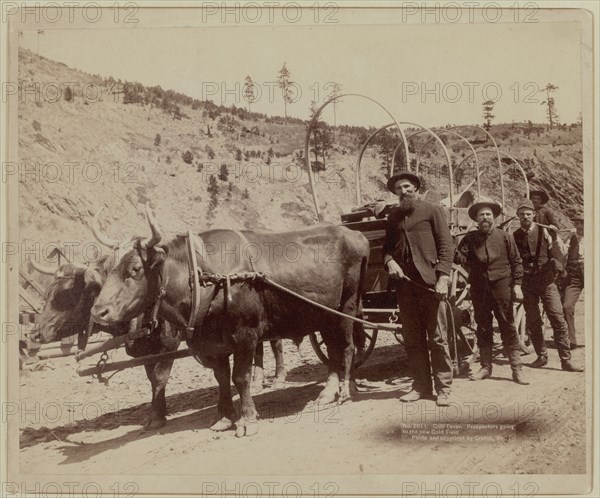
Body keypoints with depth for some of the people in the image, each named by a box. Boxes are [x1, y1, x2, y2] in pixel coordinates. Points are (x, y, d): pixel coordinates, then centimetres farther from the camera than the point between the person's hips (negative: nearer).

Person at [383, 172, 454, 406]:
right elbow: (387, 246, 20)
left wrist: (443, 277, -12)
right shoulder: (393, 216, 15)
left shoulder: (432, 210, 2)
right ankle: (421, 385, 18)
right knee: (412, 339, 9)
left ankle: (443, 387, 6)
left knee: (437, 338, -1)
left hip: (430, 282, -5)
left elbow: (446, 245, -3)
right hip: (404, 284, 5)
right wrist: (389, 261, -3)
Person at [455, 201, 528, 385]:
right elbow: (461, 258, -6)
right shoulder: (469, 239, 7)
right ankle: (485, 367, 19)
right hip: (479, 289, 2)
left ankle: (517, 369, 4)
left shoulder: (505, 237, 4)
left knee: (508, 328, -2)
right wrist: (453, 252, -28)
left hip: (501, 287, -2)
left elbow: (516, 262, 6)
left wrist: (517, 284, -2)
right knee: (483, 328, 9)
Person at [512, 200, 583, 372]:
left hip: (546, 280, -2)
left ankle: (566, 360, -4)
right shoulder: (515, 236, 4)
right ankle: (542, 356, 21)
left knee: (558, 319, -8)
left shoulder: (544, 232, 0)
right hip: (527, 282, 2)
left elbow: (560, 255, -4)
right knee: (532, 322, 6)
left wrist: (555, 238, -20)